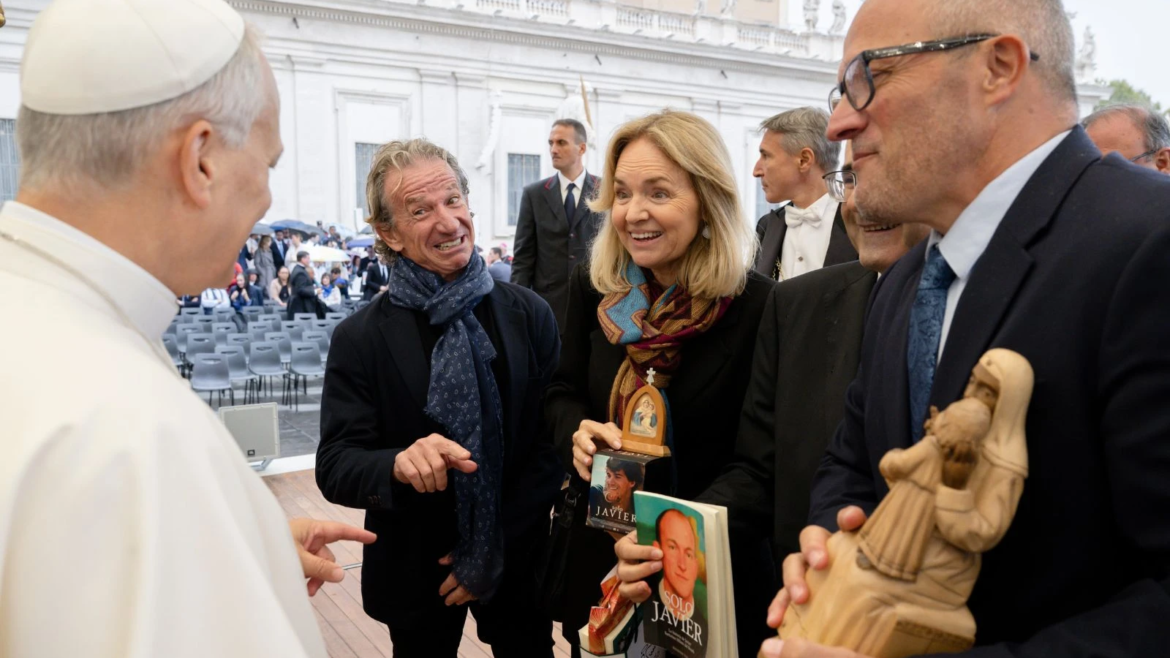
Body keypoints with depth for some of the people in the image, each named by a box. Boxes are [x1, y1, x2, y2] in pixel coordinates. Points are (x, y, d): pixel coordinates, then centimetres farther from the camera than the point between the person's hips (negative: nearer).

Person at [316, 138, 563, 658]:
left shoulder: (530, 314, -9)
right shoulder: (359, 339, -11)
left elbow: (552, 444, -8)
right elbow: (334, 467, -13)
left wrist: (495, 550, -11)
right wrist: (398, 464, -34)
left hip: (519, 563, 1)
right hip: (413, 573, -1)